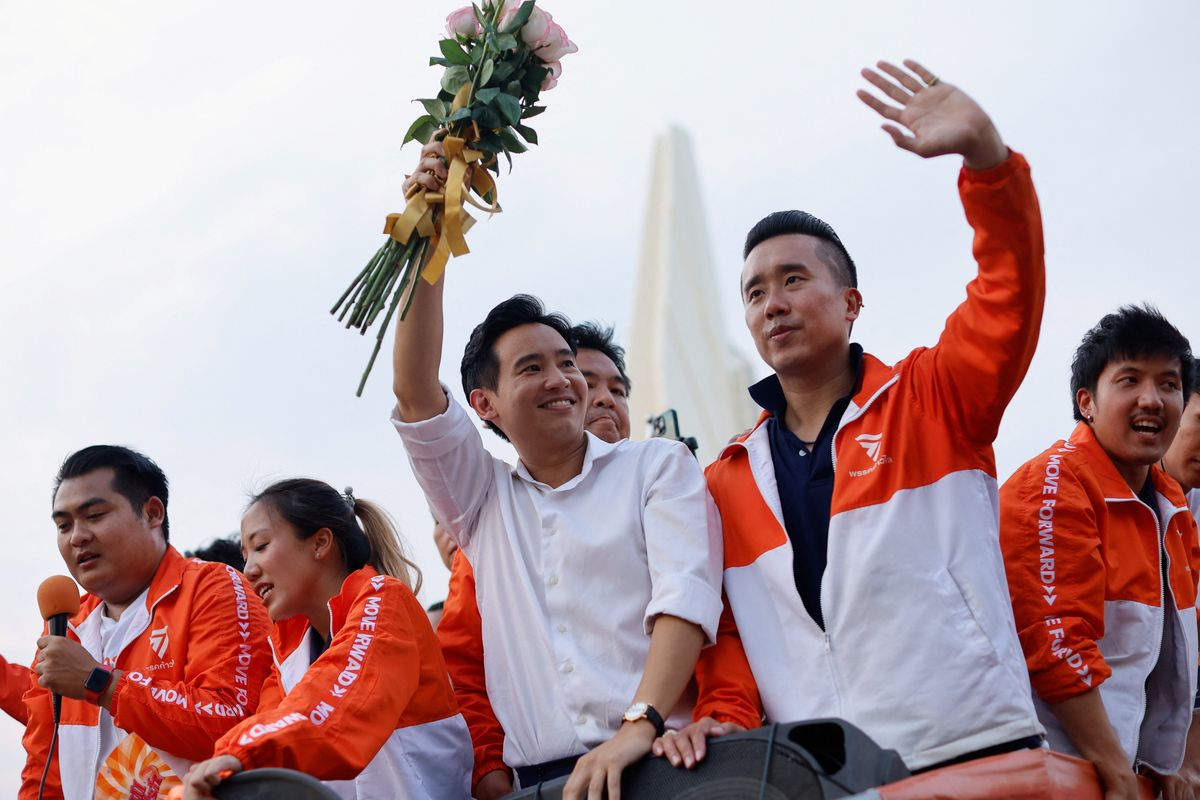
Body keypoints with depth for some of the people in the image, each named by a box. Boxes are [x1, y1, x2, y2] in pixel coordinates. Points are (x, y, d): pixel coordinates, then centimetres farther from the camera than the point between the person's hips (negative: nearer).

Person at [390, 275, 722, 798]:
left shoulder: (659, 465, 11)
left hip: (658, 755, -2)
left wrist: (641, 725, -19)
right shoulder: (484, 500, 20)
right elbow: (414, 393, 7)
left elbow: (685, 594, -5)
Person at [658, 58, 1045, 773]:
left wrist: (984, 153, -22)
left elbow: (1013, 289, -8)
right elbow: (728, 628, 14)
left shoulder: (934, 400, 7)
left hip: (977, 749, -3)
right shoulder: (728, 480, 16)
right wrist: (725, 718, -5)